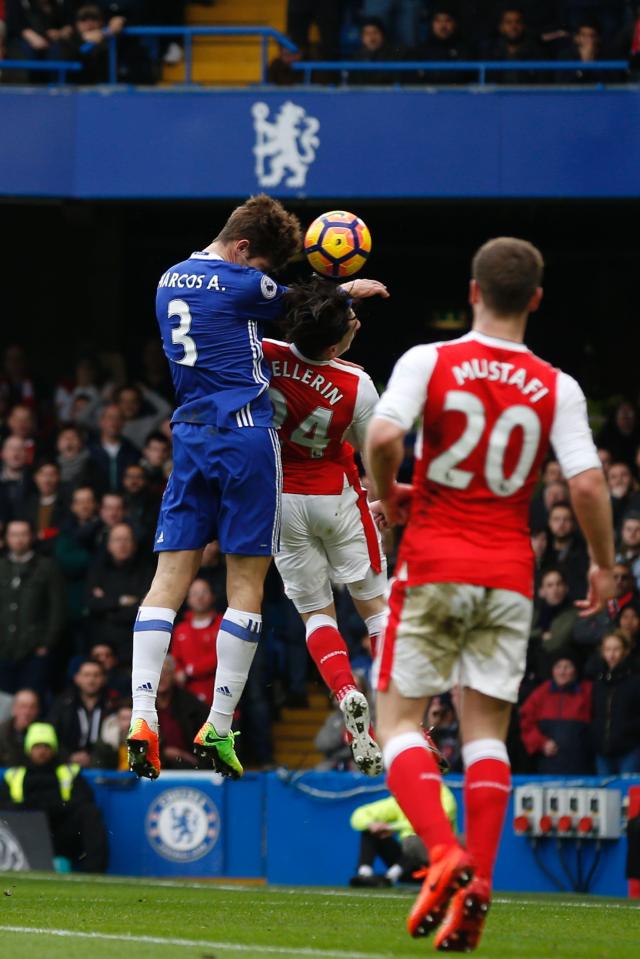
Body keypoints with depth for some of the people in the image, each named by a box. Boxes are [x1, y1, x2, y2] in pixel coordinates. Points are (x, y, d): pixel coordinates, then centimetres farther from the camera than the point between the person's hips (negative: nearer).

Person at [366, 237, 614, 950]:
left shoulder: (428, 362, -4)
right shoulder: (557, 388, 1)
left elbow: (383, 436, -19)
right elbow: (587, 484, -7)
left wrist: (387, 497, 1)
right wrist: (603, 568, 7)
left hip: (432, 568, -2)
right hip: (508, 576, 2)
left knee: (398, 719, 4)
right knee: (486, 731, 8)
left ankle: (444, 853, -19)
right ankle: (476, 889, -5)